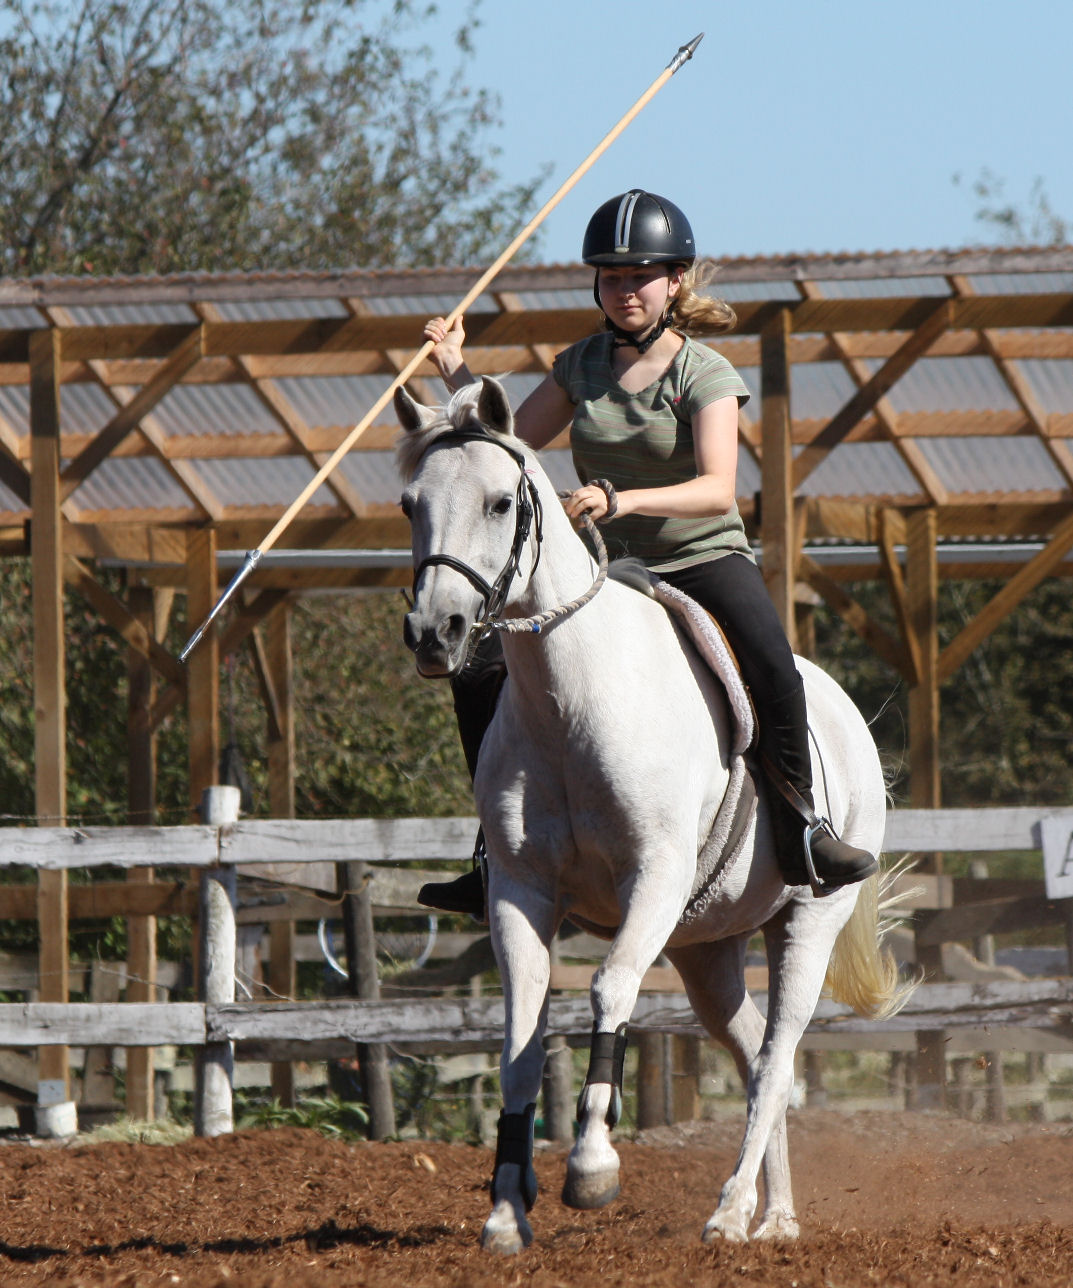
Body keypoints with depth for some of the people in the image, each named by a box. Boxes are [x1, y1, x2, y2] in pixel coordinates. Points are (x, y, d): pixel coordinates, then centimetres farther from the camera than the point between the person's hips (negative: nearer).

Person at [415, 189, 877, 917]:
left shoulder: (705, 376, -11)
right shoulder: (583, 366, 5)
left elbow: (717, 490, -26)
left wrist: (624, 500, -40)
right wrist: (456, 373, 2)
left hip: (704, 558, -5)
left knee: (773, 667, -34)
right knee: (482, 677, -10)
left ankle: (801, 831, -21)